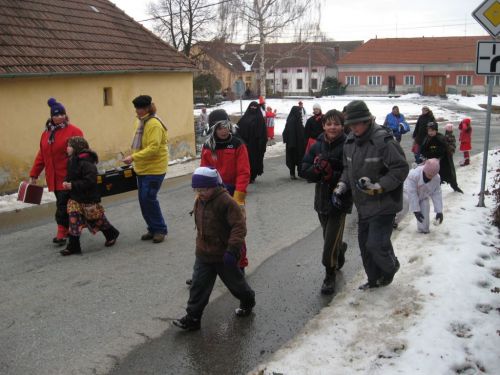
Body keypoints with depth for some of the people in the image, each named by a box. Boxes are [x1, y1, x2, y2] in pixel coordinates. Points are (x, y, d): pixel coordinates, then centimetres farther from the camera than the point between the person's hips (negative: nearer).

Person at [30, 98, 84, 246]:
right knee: (63, 203, 14)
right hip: (54, 178, 6)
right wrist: (34, 175, 14)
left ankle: (61, 234, 1)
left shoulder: (73, 131, -8)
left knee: (63, 205, -7)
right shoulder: (46, 133, 12)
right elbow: (41, 156, 15)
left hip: (68, 177, -6)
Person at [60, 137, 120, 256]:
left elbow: (89, 181, -28)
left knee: (96, 219, 8)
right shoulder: (71, 161, 6)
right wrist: (66, 182, -2)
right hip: (75, 197, 8)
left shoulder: (86, 163, -22)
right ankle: (73, 246, 7)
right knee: (74, 220, 2)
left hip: (89, 198, -8)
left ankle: (111, 234, 32)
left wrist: (72, 185, -26)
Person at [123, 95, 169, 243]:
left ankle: (160, 229, 5)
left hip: (154, 169, -9)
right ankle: (153, 229, 21)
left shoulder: (154, 124, -17)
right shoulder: (140, 121, 11)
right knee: (143, 199, 9)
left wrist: (133, 157, -28)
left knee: (149, 198, -10)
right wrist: (134, 158, 11)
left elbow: (153, 148, -25)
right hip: (142, 168, 9)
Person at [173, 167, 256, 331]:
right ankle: (192, 318, 10)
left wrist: (232, 250, -31)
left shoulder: (226, 201, -23)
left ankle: (248, 301, 42)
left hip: (223, 255, -6)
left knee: (234, 281, 15)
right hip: (203, 254, 6)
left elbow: (239, 226, -25)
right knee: (198, 285, 3)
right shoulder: (199, 201, 1)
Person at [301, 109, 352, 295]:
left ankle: (330, 276, 15)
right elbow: (305, 171, -1)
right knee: (330, 236, 20)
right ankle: (341, 248, 52)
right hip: (322, 198, 5)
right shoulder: (317, 146, 1)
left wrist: (331, 174, -27)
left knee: (331, 241, -5)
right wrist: (317, 168, -20)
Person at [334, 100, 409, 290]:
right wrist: (341, 188, 3)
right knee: (365, 244, 14)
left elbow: (401, 169, -19)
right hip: (363, 205, 8)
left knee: (376, 244, -8)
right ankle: (375, 279, 34)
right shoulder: (350, 141, 4)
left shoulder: (383, 141, -21)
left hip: (383, 205, -7)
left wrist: (377, 186, -24)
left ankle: (391, 268, 25)